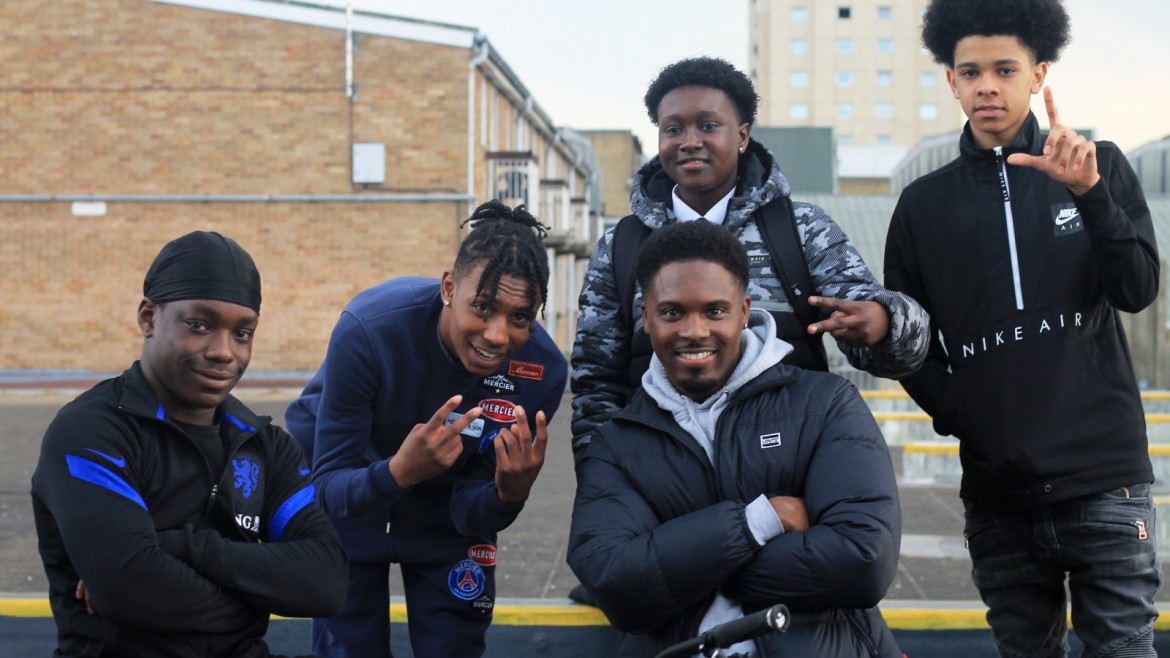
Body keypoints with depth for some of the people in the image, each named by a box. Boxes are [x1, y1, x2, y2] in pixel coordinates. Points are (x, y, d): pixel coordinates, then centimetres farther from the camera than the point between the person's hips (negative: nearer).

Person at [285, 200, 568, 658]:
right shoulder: (368, 330, -34)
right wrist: (398, 471, -50)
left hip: (442, 504, 2)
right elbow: (329, 488, -30)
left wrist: (510, 493, -40)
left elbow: (469, 513, -19)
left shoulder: (543, 370, -27)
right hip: (345, 496, -2)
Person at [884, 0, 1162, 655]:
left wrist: (1090, 192, -19)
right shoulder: (925, 203, 8)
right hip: (996, 490, 2)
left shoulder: (1101, 167, 6)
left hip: (1104, 478, -1)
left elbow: (1138, 291, -5)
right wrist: (955, 411, -4)